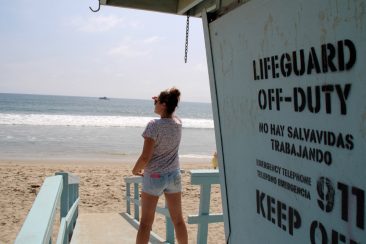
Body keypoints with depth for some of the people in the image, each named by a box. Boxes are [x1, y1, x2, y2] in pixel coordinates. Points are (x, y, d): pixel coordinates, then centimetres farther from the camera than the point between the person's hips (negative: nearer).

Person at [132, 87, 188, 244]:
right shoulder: (178, 123, -3)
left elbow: (145, 157, -20)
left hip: (154, 177, -5)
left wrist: (135, 169, -2)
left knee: (146, 222, 4)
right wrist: (159, 100, 16)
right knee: (178, 220, 15)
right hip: (173, 175, 5)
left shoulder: (154, 125, -19)